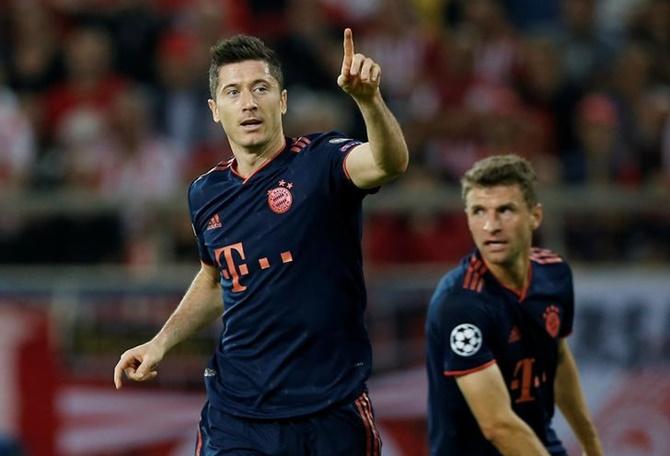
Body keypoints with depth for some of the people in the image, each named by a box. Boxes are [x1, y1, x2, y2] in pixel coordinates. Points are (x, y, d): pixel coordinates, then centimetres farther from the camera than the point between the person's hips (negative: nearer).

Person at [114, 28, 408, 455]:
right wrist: (161, 342, 14)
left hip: (331, 411, -3)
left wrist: (369, 98, -48)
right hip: (236, 416, 4)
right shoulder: (206, 195, 7)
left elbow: (389, 163, -31)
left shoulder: (321, 161, -8)